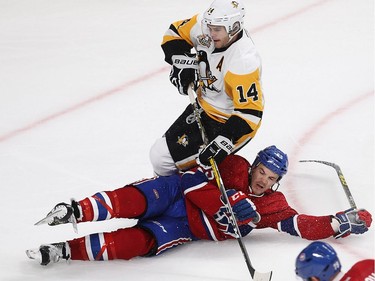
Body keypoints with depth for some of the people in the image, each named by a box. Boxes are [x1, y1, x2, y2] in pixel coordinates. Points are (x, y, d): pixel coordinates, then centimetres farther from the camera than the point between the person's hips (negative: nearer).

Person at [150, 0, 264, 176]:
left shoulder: (244, 61, -35)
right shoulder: (204, 26, -14)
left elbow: (249, 113, -34)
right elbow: (175, 32, 6)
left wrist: (223, 143, -40)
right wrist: (182, 61, -12)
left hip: (227, 122, -8)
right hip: (203, 107, 8)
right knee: (159, 155, 12)